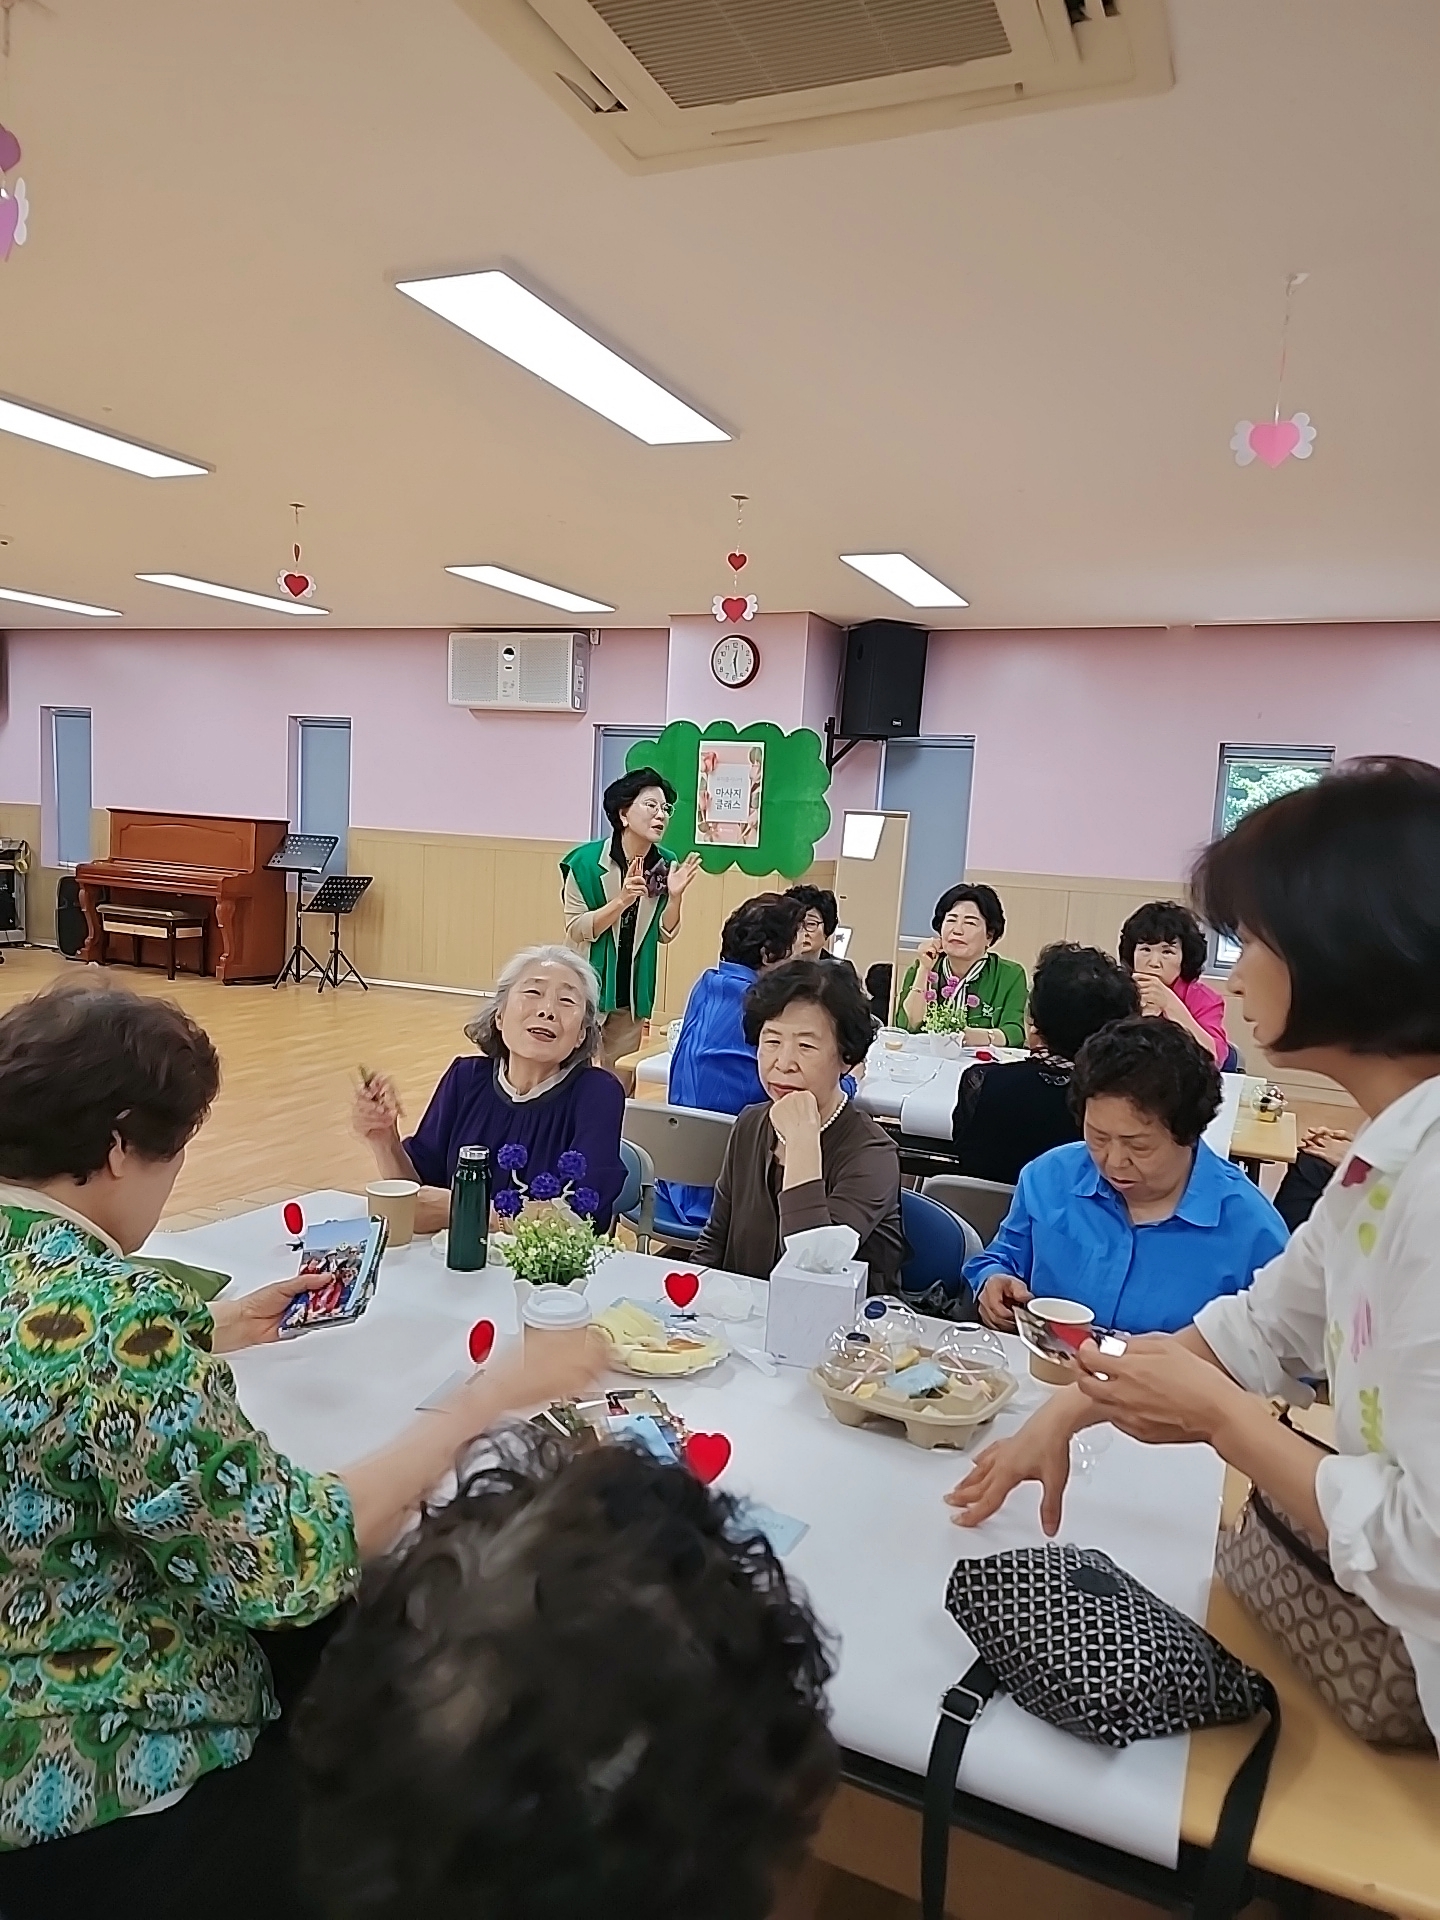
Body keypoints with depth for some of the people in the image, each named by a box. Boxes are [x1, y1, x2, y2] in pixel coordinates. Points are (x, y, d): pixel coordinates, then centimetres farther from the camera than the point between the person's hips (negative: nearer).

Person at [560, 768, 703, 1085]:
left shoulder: (666, 865, -4)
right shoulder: (586, 861, -15)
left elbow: (665, 934, 4)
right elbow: (576, 930, -14)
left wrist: (675, 896, -15)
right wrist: (623, 899, -28)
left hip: (632, 992, 4)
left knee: (621, 1087, 12)